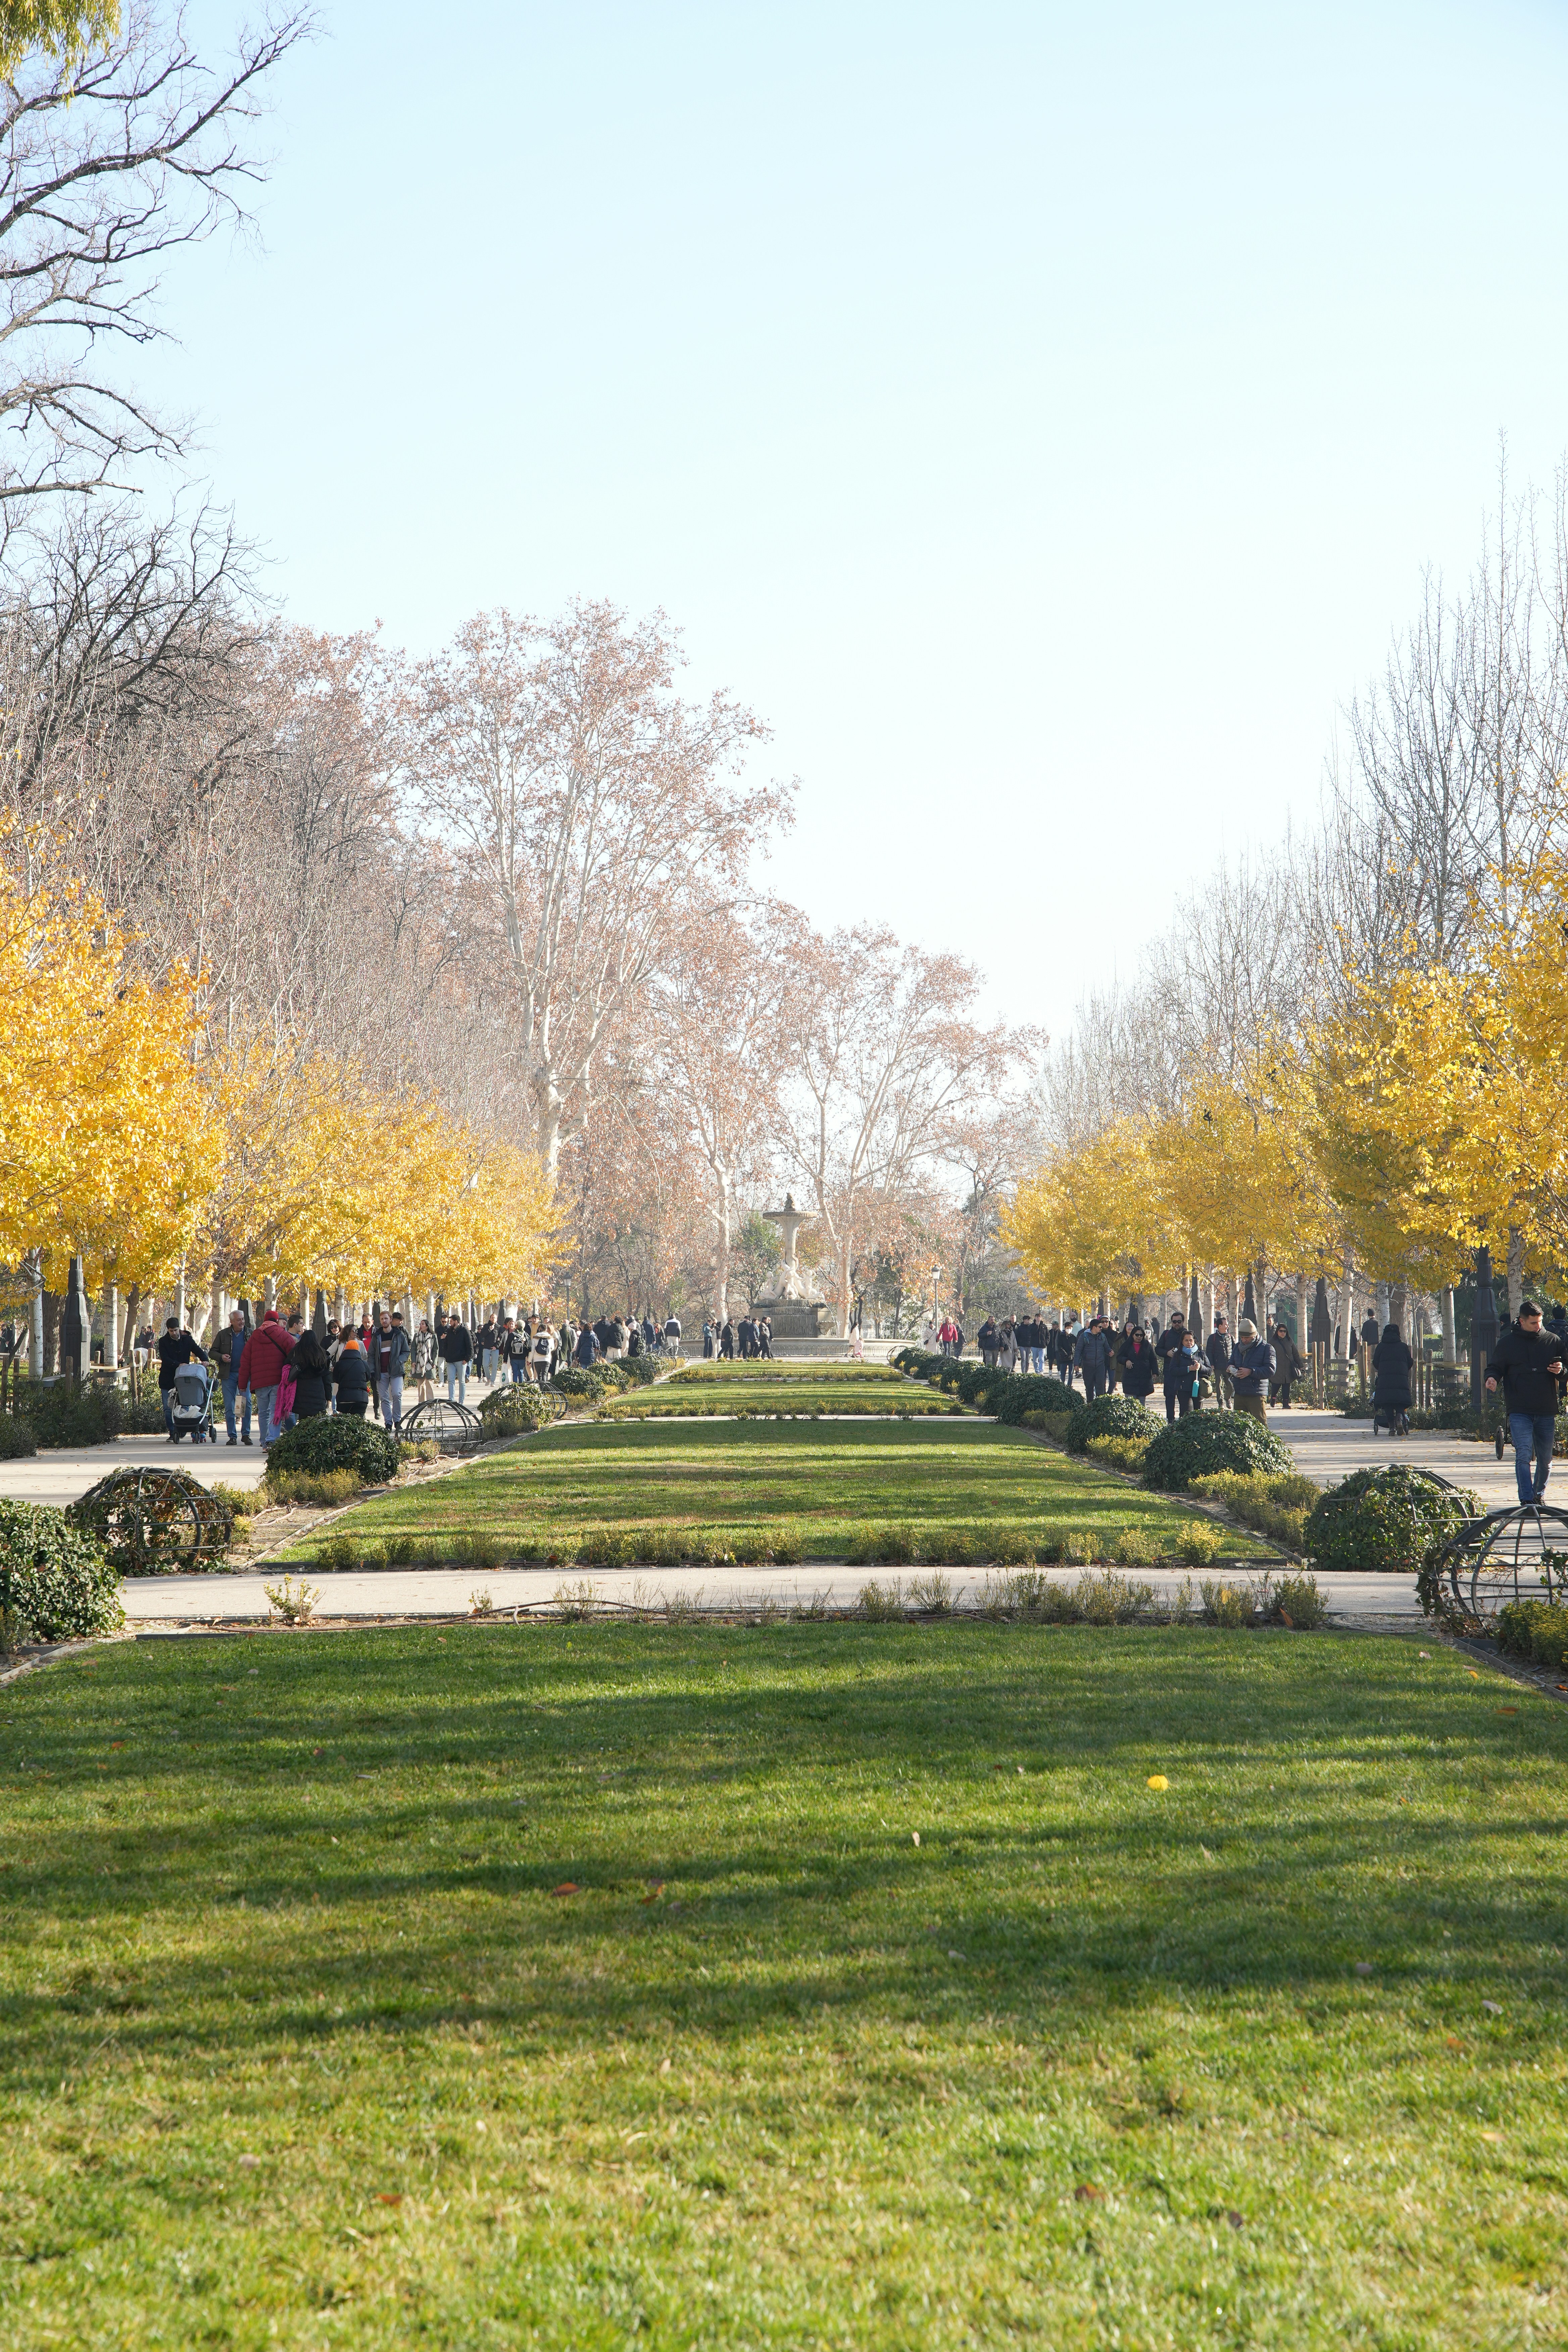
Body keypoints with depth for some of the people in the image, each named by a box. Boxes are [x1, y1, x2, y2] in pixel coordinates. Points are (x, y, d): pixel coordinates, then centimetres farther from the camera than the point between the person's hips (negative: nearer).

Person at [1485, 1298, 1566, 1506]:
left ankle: (1539, 1495, 28)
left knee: (1545, 1459, 10)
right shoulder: (1507, 1343, 3)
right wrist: (1492, 1378, -14)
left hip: (1547, 1411, 3)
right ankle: (1527, 1500, -18)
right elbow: (1496, 1367, 9)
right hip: (1520, 1412, -3)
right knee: (1524, 1454, -16)